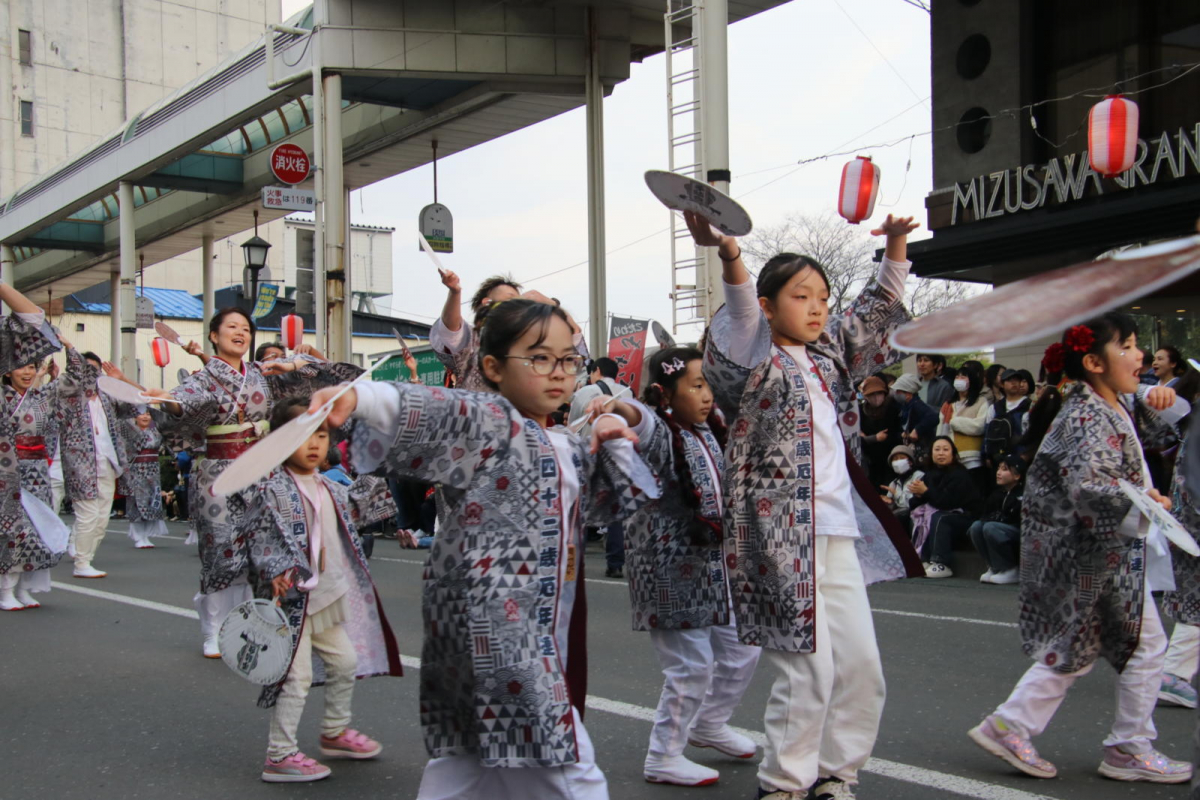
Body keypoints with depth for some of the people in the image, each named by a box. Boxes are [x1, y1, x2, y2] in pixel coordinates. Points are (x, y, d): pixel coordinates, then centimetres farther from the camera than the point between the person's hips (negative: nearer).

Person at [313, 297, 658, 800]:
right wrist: (359, 397, -46)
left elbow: (616, 501, 27)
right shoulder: (487, 422, -10)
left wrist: (616, 445, 10)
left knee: (465, 754, 18)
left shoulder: (569, 450, 16)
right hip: (496, 627, -9)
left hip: (536, 632, 9)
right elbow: (430, 412, -28)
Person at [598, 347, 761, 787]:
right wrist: (611, 405, -60)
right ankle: (664, 758, 16)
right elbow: (638, 417, -40)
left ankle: (709, 725, 42)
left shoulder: (708, 430, 7)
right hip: (673, 570, -9)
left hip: (715, 562, 9)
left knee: (743, 649, 19)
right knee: (691, 666, -3)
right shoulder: (659, 433, -17)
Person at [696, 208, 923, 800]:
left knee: (862, 667, 10)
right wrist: (729, 257, -47)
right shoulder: (757, 363, -7)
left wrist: (895, 246, 8)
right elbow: (742, 315, -27)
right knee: (807, 671, -5)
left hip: (839, 535, 8)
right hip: (783, 536, -7)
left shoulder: (828, 358, 15)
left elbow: (876, 313, 22)